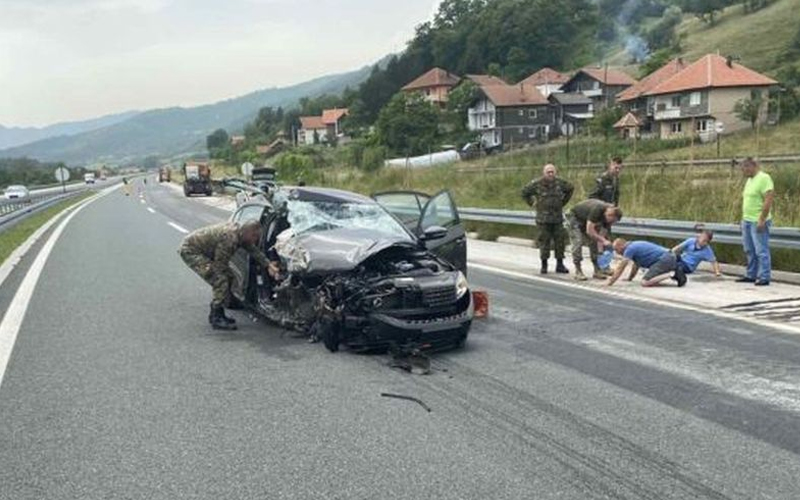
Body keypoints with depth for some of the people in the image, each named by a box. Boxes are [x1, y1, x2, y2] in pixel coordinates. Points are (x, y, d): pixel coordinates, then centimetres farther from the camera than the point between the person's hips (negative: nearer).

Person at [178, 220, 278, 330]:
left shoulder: (238, 230, 0)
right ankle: (216, 319, -11)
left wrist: (268, 265, -9)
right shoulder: (231, 238, -29)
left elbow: (254, 251, 2)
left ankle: (216, 315, 18)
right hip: (190, 250, -10)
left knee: (226, 277, 10)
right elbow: (220, 264, -23)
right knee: (220, 280, -18)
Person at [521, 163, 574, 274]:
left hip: (558, 218, 3)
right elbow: (525, 193, 8)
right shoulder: (536, 184, -5)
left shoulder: (560, 182, 3)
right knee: (544, 241, -1)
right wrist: (532, 203, 3)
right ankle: (544, 265, 9)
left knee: (560, 240, 2)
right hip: (543, 218, -3)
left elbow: (570, 189, 23)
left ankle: (560, 264, 12)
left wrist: (563, 201, 17)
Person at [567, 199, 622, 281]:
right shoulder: (597, 210, -39)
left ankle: (597, 270, 3)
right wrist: (603, 241, -38)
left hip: (588, 219, 7)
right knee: (578, 242, -16)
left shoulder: (607, 215, -18)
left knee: (593, 243, -1)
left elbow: (602, 234, -10)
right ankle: (578, 271, -13)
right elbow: (589, 231, -38)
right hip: (576, 217, -7)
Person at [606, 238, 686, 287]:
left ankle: (672, 274, -18)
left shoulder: (630, 249, -6)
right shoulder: (634, 246, 23)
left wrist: (610, 282, 0)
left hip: (664, 260, -10)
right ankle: (675, 272, 12)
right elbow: (636, 265, 36)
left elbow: (620, 268, -6)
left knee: (645, 282, -20)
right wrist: (629, 278, 41)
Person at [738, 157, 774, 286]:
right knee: (750, 251, 13)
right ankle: (751, 275, 21)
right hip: (747, 221, 9)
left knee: (761, 251, -6)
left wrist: (761, 220, -21)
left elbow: (769, 200, -18)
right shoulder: (750, 180, 16)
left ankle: (764, 278, -2)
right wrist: (744, 218, 18)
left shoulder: (764, 178, -12)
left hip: (758, 222, -9)